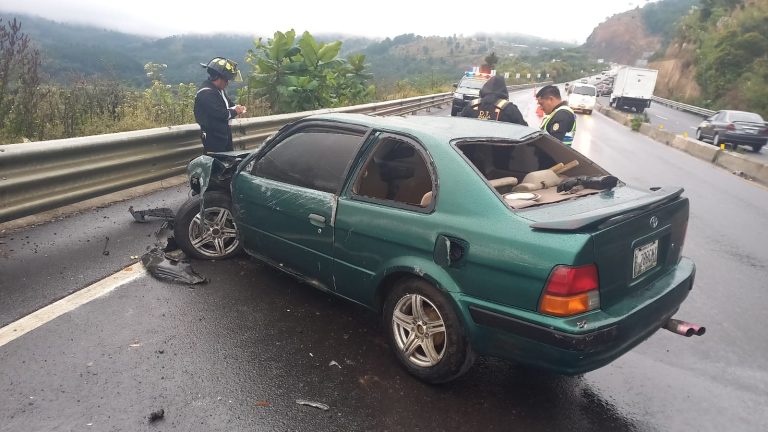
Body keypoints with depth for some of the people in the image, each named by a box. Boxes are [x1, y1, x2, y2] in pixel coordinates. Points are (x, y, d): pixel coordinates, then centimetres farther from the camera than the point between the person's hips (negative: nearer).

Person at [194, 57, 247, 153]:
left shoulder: (219, 90, 10)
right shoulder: (206, 93, -23)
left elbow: (228, 103, 23)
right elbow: (220, 114, -29)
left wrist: (236, 107, 0)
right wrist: (235, 111, -12)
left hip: (224, 134, 10)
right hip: (213, 138, -10)